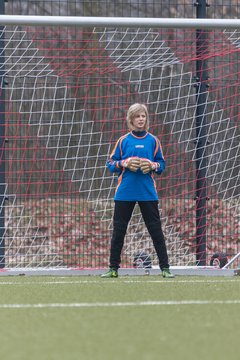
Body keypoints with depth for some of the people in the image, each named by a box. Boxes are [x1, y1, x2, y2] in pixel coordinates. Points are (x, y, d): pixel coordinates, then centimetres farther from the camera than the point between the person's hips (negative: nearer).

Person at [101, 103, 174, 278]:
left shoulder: (153, 141, 5)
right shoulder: (123, 141, 4)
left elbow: (162, 164, 9)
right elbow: (111, 163, 6)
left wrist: (152, 165, -11)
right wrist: (125, 163, -12)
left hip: (148, 193, 0)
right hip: (125, 193, 0)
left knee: (156, 230, -1)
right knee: (118, 230, 4)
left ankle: (165, 268, 3)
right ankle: (113, 268, 12)